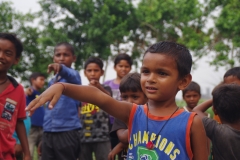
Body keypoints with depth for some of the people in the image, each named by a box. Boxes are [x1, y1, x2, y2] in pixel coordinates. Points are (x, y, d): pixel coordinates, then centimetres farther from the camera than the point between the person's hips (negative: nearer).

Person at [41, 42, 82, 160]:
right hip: (48, 132, 7)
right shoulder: (52, 81, 17)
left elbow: (72, 76, -29)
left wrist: (61, 68, -50)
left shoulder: (73, 74, -4)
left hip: (67, 131, -7)